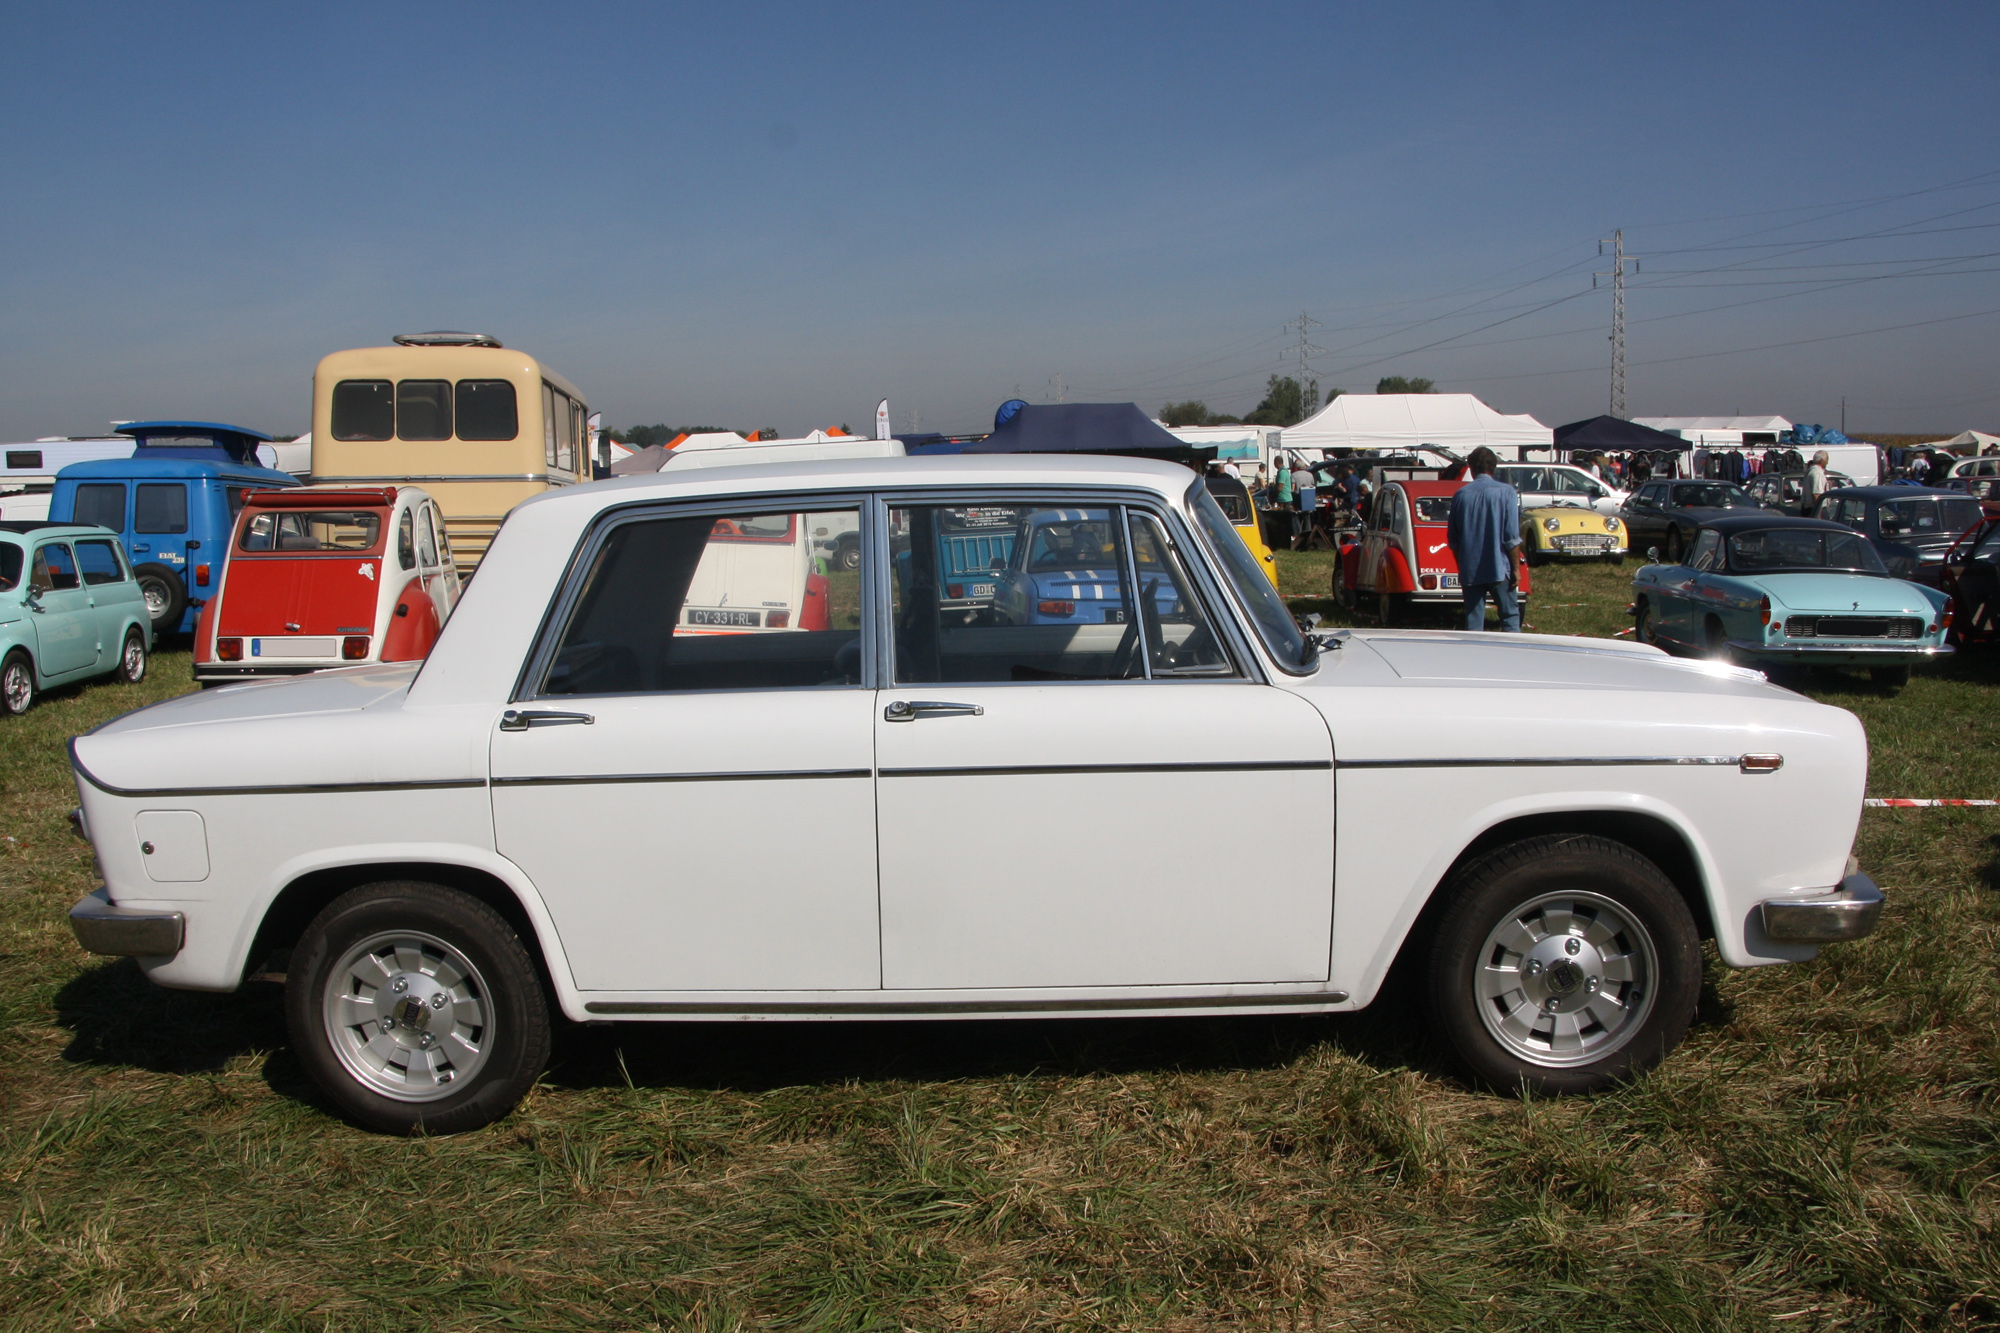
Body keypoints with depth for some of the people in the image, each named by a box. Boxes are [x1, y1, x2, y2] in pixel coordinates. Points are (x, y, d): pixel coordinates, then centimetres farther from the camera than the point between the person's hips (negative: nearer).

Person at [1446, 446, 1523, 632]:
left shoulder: (1461, 495, 5)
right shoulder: (1506, 492, -5)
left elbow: (1452, 538, 9)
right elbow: (1512, 537, -9)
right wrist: (1516, 568, -1)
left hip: (1470, 570, 3)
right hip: (1498, 568, -3)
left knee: (1474, 619, 6)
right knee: (1510, 616, 6)